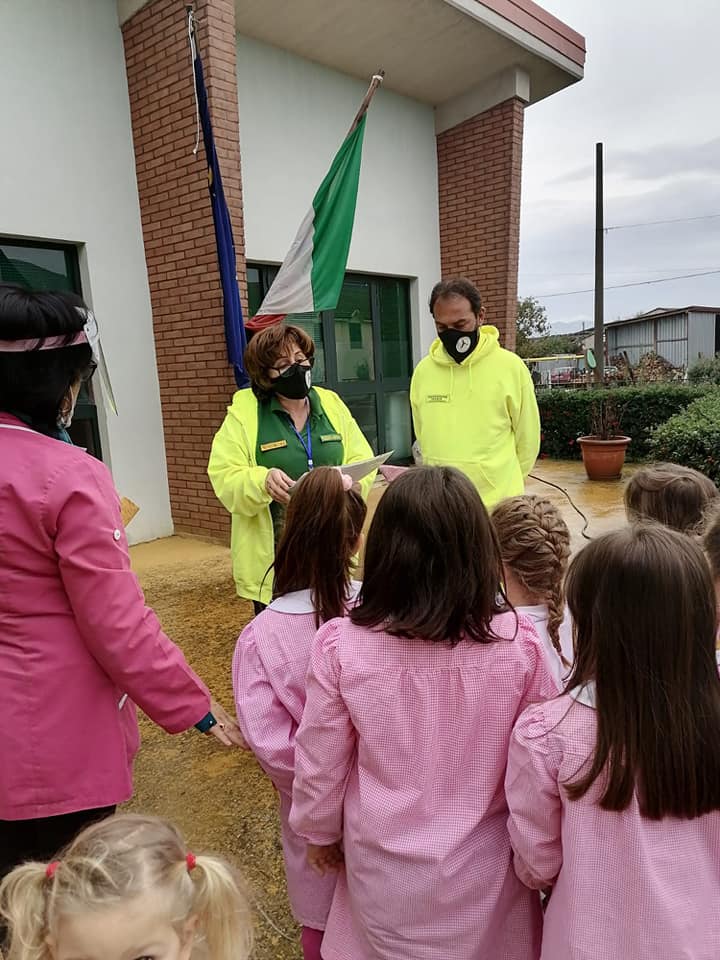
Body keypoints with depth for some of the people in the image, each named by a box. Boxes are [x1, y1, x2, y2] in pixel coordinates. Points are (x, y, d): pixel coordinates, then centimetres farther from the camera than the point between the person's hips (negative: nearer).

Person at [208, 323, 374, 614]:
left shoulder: (332, 404, 7)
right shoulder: (244, 413, -5)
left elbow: (362, 459, 7)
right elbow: (224, 477, -9)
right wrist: (262, 481, -30)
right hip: (274, 558, -3)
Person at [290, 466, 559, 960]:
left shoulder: (340, 645, -24)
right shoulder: (517, 643, -23)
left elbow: (320, 761, -10)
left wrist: (320, 831, 10)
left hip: (383, 864, 0)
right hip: (482, 864, 1)